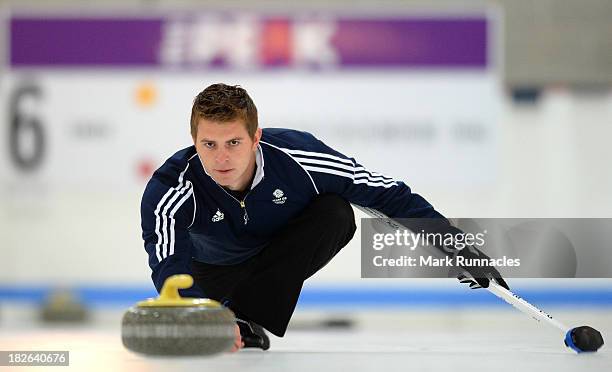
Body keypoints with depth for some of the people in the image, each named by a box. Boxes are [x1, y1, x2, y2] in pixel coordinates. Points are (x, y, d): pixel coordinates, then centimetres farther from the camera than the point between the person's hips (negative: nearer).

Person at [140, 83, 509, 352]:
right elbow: (168, 266, -46)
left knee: (335, 213, -27)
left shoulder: (295, 157, -33)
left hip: (286, 257, -1)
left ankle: (251, 322, -27)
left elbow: (385, 193, -25)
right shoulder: (171, 187, -34)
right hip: (215, 269, 2)